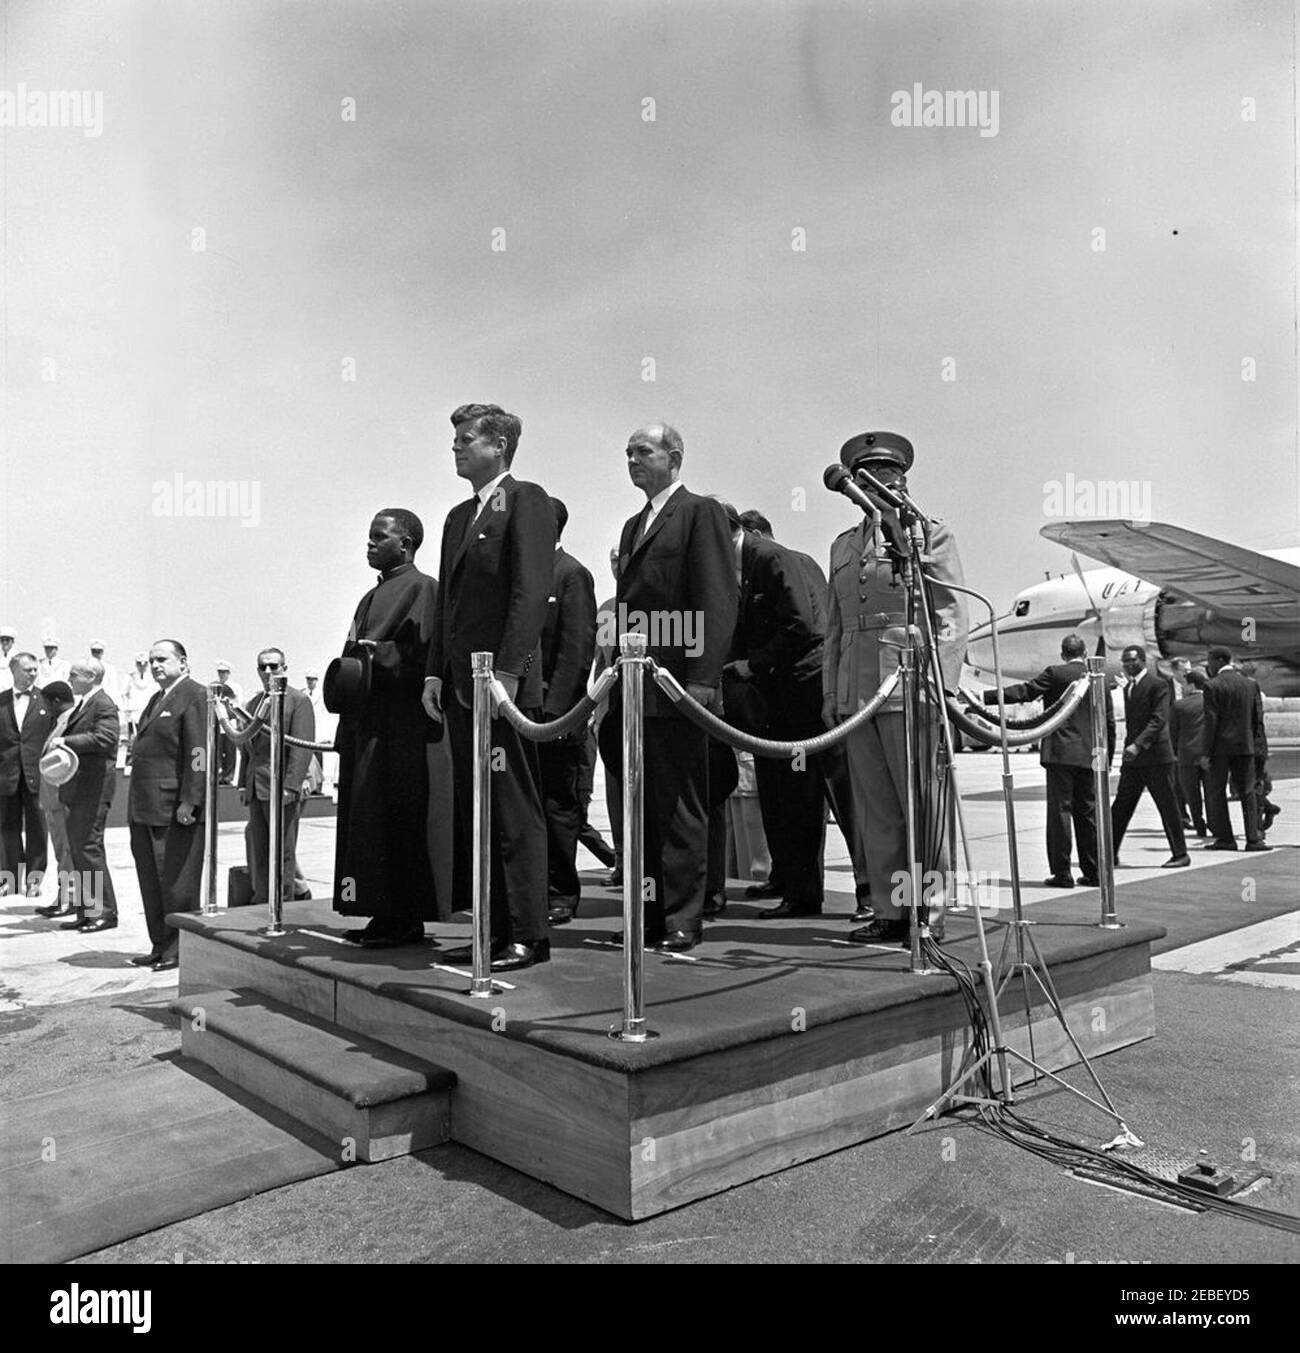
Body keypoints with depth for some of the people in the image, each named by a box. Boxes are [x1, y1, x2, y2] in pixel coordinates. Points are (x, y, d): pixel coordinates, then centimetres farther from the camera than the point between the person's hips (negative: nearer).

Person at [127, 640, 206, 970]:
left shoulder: (195, 696, -9)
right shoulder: (158, 698, 21)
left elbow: (199, 752, -17)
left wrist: (189, 801, -22)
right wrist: (135, 805, 19)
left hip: (175, 807, -9)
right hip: (146, 807, 9)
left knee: (176, 879, -3)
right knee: (150, 878, 13)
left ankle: (181, 948, 7)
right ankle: (160, 945, 22)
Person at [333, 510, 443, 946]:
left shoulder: (421, 587, -4)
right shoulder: (372, 596, 23)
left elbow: (419, 653, -16)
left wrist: (373, 653, -22)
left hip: (399, 727, -9)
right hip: (363, 723, 9)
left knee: (395, 820, -8)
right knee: (364, 820, 9)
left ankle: (405, 918, -1)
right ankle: (382, 914, 15)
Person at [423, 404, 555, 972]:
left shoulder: (527, 500, -4)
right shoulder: (459, 515, 22)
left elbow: (531, 590, -13)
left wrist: (508, 669, -19)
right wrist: (436, 671, 12)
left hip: (506, 683, -9)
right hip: (461, 686, 9)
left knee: (515, 813, -4)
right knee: (475, 814, 10)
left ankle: (528, 935, 3)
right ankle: (495, 928, 18)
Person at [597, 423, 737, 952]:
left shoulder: (701, 513, -1)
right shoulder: (634, 525, 24)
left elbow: (718, 601, -10)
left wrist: (702, 677, -18)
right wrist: (613, 680, 13)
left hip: (675, 687, -8)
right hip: (631, 688, 8)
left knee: (679, 810, -2)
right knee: (643, 806, 10)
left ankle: (683, 920, 5)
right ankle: (651, 914, 19)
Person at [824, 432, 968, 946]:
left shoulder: (931, 533, 6)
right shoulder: (843, 545, 21)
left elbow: (951, 615, -1)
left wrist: (941, 684, -11)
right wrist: (830, 692, 12)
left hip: (909, 688, -5)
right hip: (855, 691, 5)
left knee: (922, 803, -2)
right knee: (876, 811, 6)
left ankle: (929, 912, 6)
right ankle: (889, 911, 13)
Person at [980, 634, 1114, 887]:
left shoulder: (1055, 673, -5)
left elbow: (1025, 691, -13)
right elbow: (1109, 721, 12)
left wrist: (985, 697, -12)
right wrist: (1107, 758, 19)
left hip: (1061, 753, -5)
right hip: (1090, 755, 5)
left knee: (1060, 810, -1)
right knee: (1088, 812, 11)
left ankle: (1061, 873, -1)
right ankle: (1092, 873, 16)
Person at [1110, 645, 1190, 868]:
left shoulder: (1158, 684, -8)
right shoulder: (1128, 688, 17)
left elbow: (1159, 719, -17)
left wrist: (1138, 745, -26)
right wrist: (1128, 747, 16)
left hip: (1156, 757, -7)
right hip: (1133, 759, 7)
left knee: (1168, 806, 1)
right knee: (1120, 807, 5)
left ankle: (1180, 855, 11)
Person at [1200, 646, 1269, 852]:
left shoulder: (1213, 686, -10)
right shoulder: (1251, 684, 6)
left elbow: (1211, 721, -13)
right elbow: (1258, 719, 6)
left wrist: (1206, 753, -11)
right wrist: (1259, 748, 9)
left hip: (1220, 747, -5)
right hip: (1245, 745, 5)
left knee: (1215, 792, 6)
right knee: (1247, 792, 10)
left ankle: (1225, 838, 5)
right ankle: (1253, 838, 6)